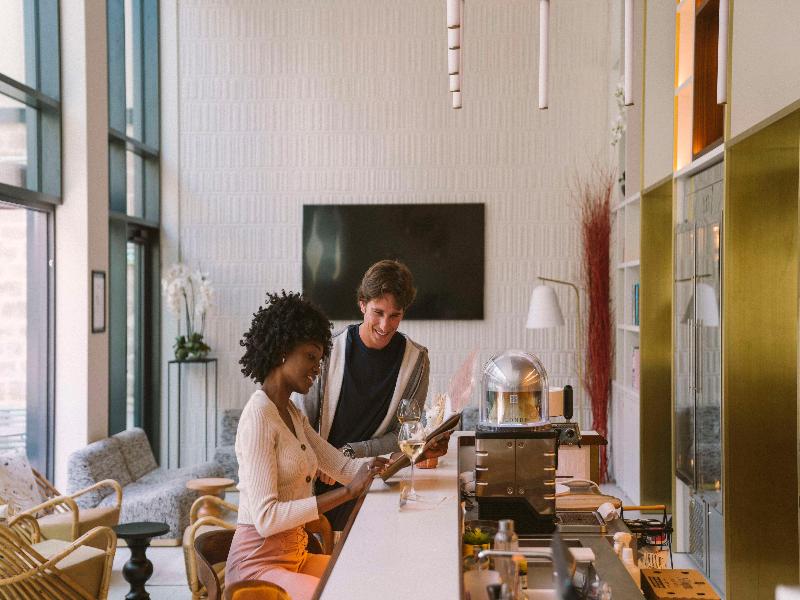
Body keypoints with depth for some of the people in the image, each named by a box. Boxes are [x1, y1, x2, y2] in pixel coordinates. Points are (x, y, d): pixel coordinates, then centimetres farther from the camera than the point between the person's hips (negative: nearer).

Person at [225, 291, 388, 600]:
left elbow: (345, 467, 10)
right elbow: (266, 518, -24)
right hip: (259, 565, -9)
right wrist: (347, 491, -26)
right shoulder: (259, 417, -17)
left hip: (294, 556, 9)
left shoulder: (292, 415, 12)